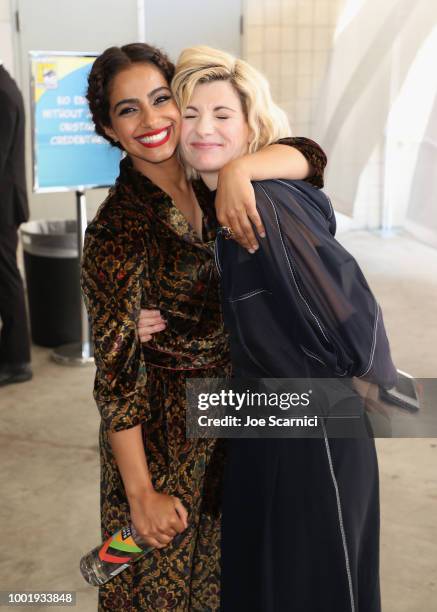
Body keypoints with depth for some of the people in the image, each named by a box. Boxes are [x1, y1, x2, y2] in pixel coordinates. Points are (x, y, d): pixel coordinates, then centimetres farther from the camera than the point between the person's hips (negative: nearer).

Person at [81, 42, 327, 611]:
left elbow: (309, 156, -10)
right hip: (163, 429, -5)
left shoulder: (205, 179, -4)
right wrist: (142, 494, -18)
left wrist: (240, 168, -30)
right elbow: (117, 373, -21)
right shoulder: (117, 228, -22)